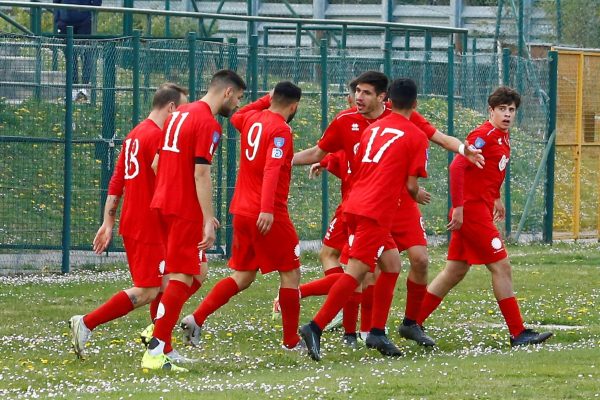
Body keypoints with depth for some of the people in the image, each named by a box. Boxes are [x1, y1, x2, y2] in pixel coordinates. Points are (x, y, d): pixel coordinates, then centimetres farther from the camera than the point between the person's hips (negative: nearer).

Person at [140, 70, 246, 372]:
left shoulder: (180, 114, 15)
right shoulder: (208, 123, -13)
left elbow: (157, 163, 19)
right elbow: (200, 174, -20)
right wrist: (207, 220, -21)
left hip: (163, 203, 9)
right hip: (185, 210, -9)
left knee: (193, 275, 16)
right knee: (183, 277, -6)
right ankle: (156, 352, -10)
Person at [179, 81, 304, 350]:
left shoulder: (252, 119, 10)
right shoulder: (281, 130, -13)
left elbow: (237, 117, 36)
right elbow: (271, 170, -26)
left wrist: (265, 101, 35)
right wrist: (267, 210, -35)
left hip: (241, 212, 8)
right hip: (268, 216, -8)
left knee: (242, 276, 13)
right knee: (291, 273, 4)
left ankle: (196, 319, -1)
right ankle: (292, 341, 7)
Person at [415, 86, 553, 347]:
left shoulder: (503, 137, 14)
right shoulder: (484, 135, -15)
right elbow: (456, 167, -23)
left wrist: (496, 198, 25)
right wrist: (458, 207, -25)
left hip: (482, 208, 10)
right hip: (472, 209, -10)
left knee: (456, 271, 12)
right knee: (501, 267, -7)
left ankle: (413, 322, 16)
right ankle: (518, 333, -4)